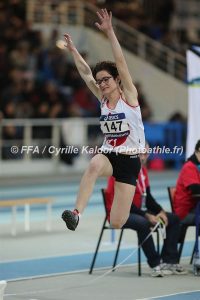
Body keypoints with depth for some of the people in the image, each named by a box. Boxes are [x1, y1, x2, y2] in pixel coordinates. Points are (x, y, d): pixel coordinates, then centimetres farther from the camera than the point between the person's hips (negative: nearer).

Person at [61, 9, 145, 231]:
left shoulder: (129, 96, -7)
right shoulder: (103, 100, 6)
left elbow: (120, 63, -17)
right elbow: (86, 73, 7)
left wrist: (109, 32, -24)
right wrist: (72, 50, 1)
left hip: (129, 160, -3)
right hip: (108, 155, 3)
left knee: (117, 223, -6)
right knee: (94, 165, -38)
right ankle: (76, 213, -46)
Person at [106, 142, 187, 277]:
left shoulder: (142, 169, 11)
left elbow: (147, 196, 12)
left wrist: (160, 211, -5)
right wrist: (147, 215, -26)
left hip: (139, 211, 9)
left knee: (174, 219, 0)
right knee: (143, 223, -39)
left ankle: (169, 261, -4)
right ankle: (156, 265, -31)